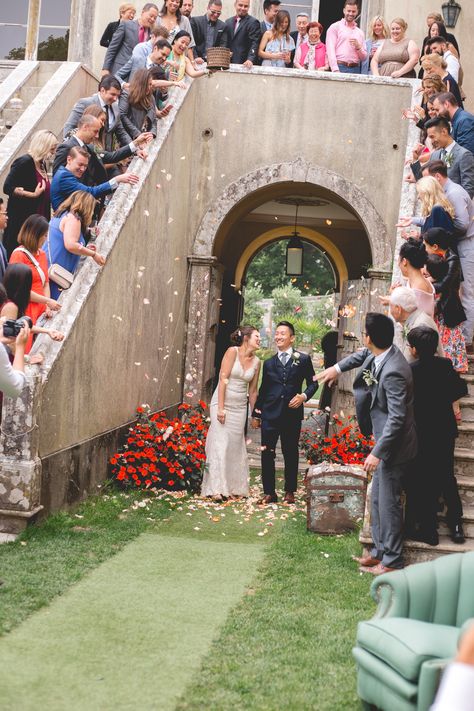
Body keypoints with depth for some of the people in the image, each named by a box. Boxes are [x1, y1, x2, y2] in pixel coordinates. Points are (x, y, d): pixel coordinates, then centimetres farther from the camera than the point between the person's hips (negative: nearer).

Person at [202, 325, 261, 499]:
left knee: (236, 446, 8)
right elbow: (223, 379, -13)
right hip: (223, 403, -5)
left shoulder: (256, 362, 6)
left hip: (240, 408, 5)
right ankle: (216, 488, -6)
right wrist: (221, 407, -18)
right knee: (220, 444, -8)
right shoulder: (232, 351, -9)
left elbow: (252, 391, 12)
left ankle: (234, 487, 15)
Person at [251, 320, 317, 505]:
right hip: (270, 414, 2)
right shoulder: (269, 363, 14)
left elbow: (313, 383, 6)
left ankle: (290, 491, 17)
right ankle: (269, 492, 6)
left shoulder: (303, 360, 5)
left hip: (292, 414, -2)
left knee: (291, 453, 6)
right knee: (267, 453, -2)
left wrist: (304, 396, -13)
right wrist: (256, 414, 16)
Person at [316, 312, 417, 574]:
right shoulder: (380, 353, -2)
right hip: (385, 441, 10)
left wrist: (377, 452, -27)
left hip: (394, 446, -10)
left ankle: (392, 561, 13)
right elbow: (364, 354, 26)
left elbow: (396, 418, -29)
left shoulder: (393, 372, -30)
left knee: (388, 503, 1)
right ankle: (379, 551, 30)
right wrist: (338, 367, 23)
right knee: (377, 499, 18)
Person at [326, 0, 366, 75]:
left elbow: (364, 57, 19)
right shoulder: (335, 27, 7)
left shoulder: (360, 32, 20)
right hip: (340, 67, -4)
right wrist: (335, 70, -17)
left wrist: (358, 47, -2)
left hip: (355, 69, 4)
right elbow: (330, 50, -5)